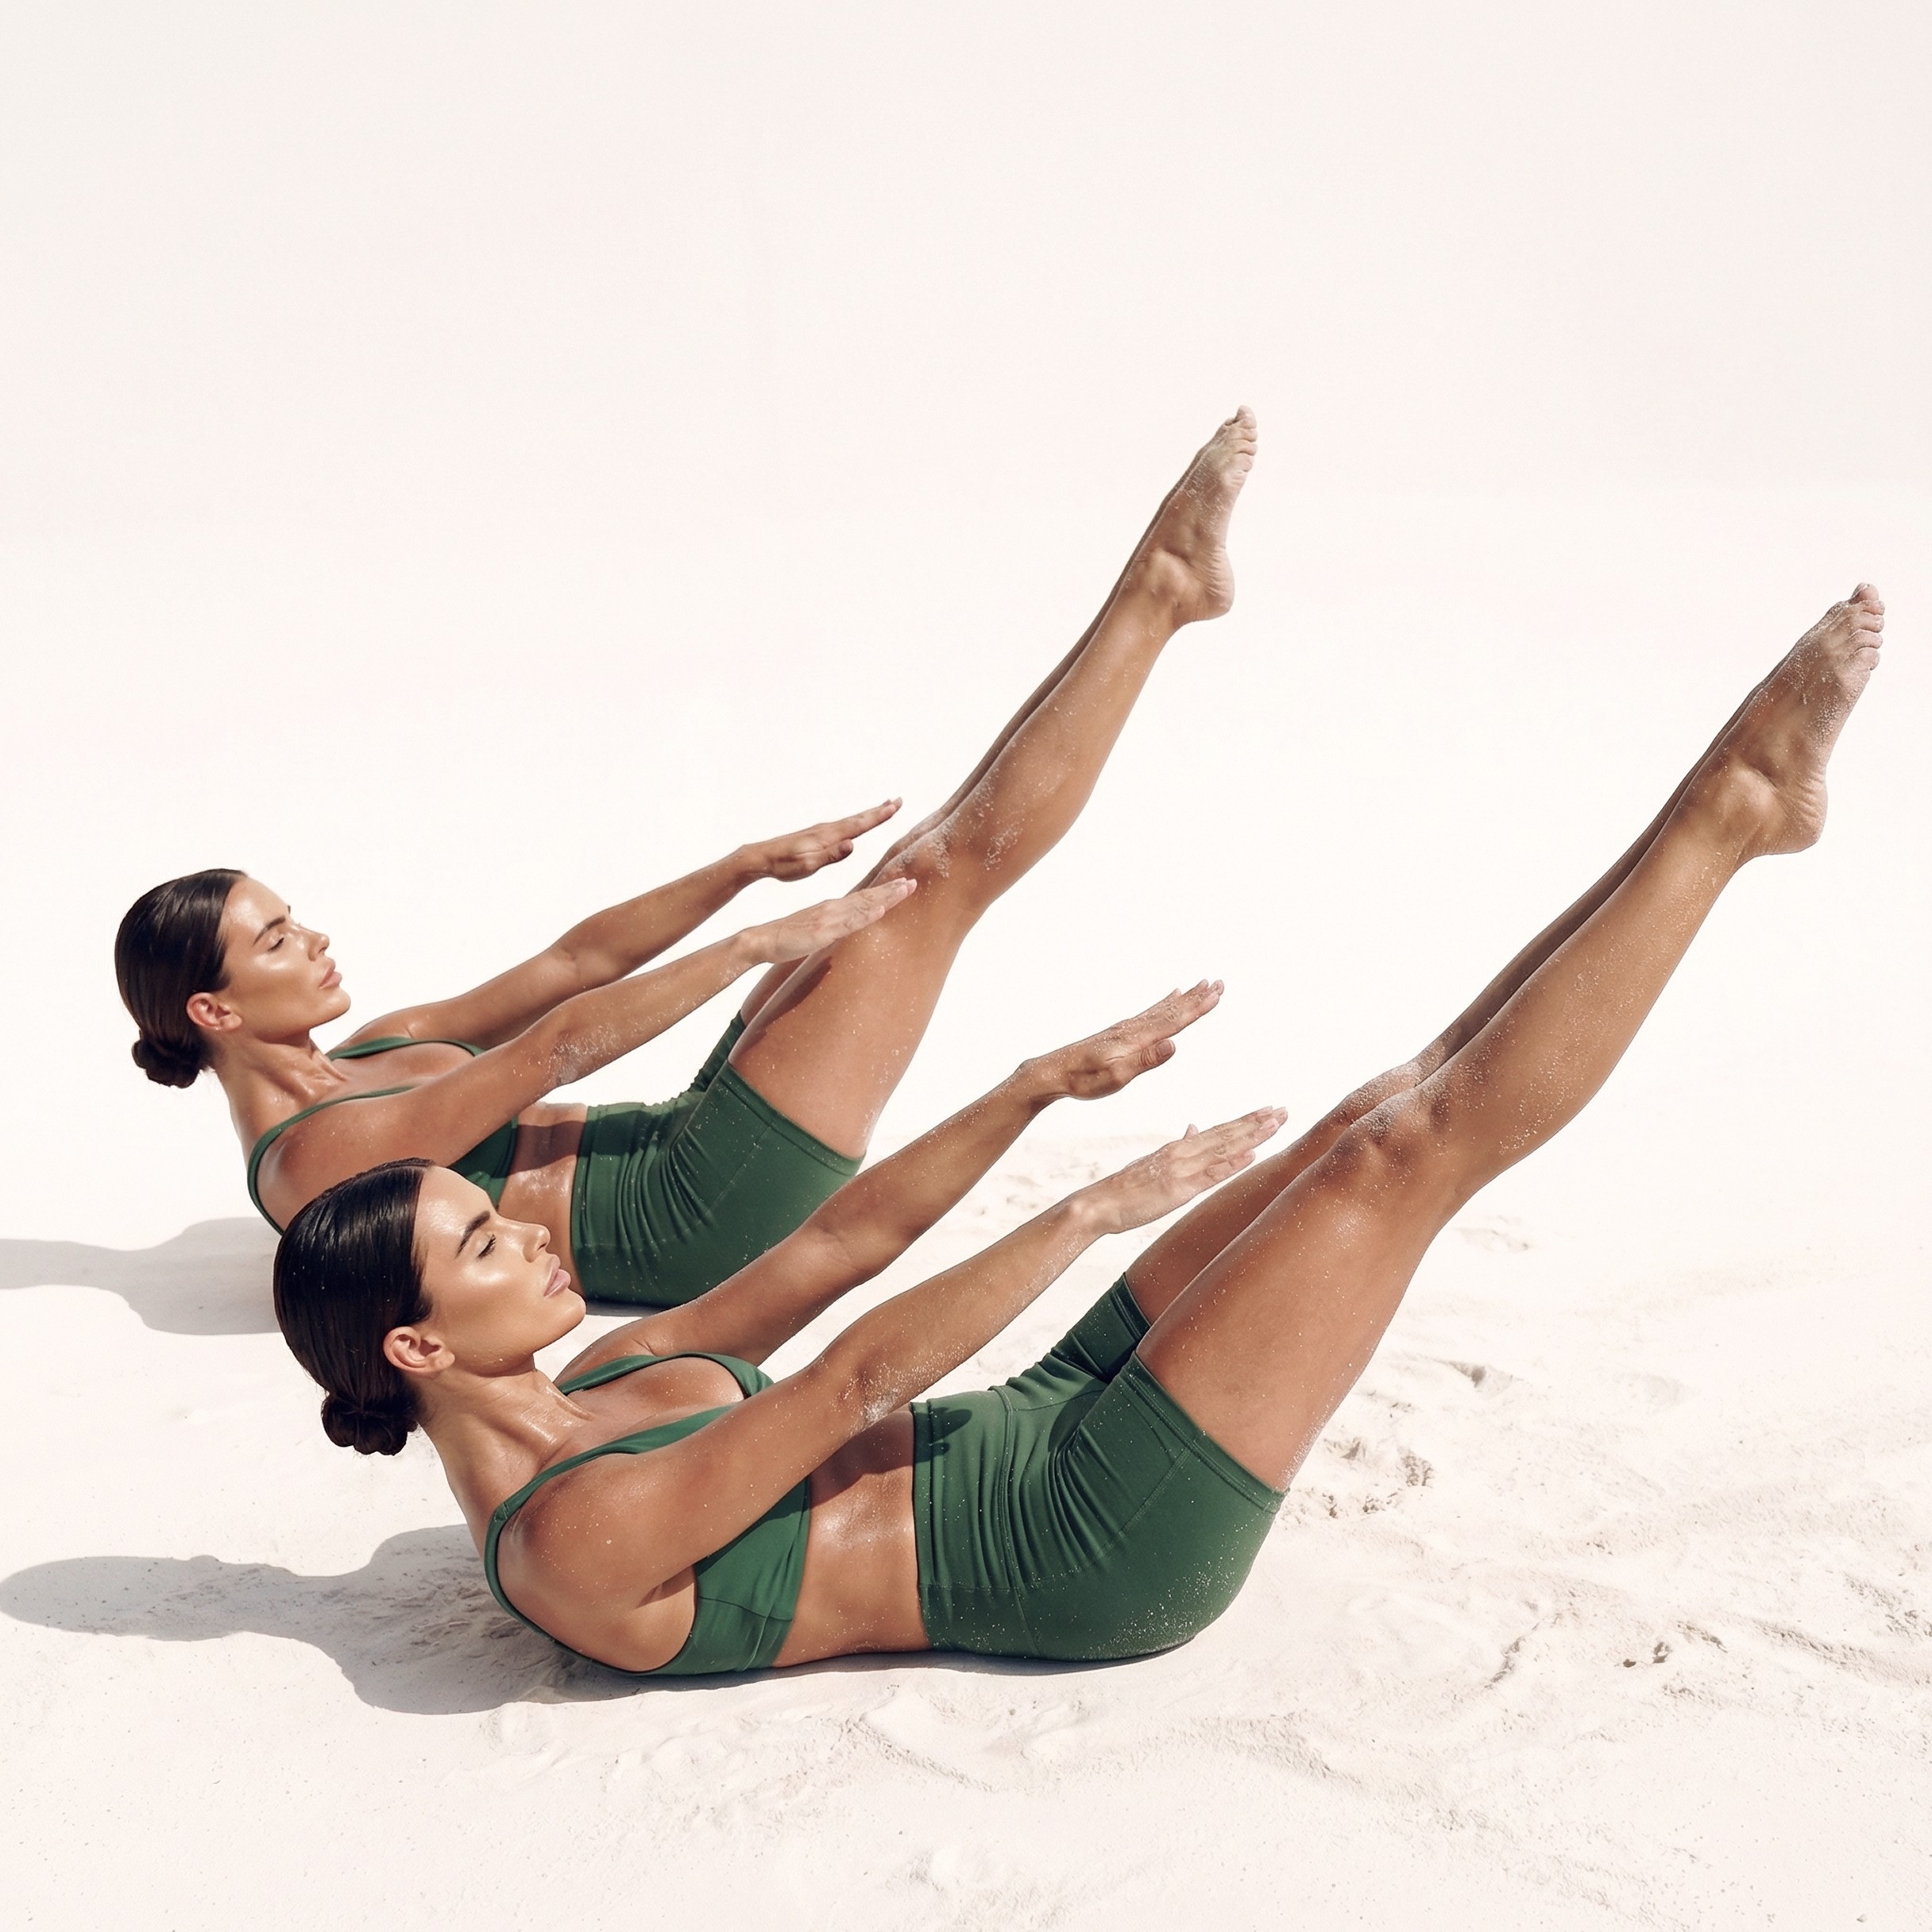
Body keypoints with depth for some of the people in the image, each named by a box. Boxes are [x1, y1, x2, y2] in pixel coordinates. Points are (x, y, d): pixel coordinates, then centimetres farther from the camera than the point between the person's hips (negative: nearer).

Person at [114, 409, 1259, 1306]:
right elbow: (560, 1046, -21)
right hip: (707, 1215, -9)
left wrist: (753, 864, 7)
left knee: (931, 849, 3)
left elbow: (576, 959, 14)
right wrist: (760, 945, -22)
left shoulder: (373, 1054, 15)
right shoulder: (310, 1155, -14)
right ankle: (1158, 594, -2)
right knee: (954, 861, -12)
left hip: (696, 1142, 9)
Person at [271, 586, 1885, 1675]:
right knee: (1416, 1143, -15)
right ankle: (1729, 806, -3)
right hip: (1103, 1548, -9)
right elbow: (862, 1375, -24)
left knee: (1392, 1103, 1)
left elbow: (838, 1244, 10)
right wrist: (1102, 1208, -19)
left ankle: (1730, 809, 8)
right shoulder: (572, 1536, -20)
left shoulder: (596, 1388, 9)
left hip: (1046, 1433, 9)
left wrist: (1048, 1081, 7)